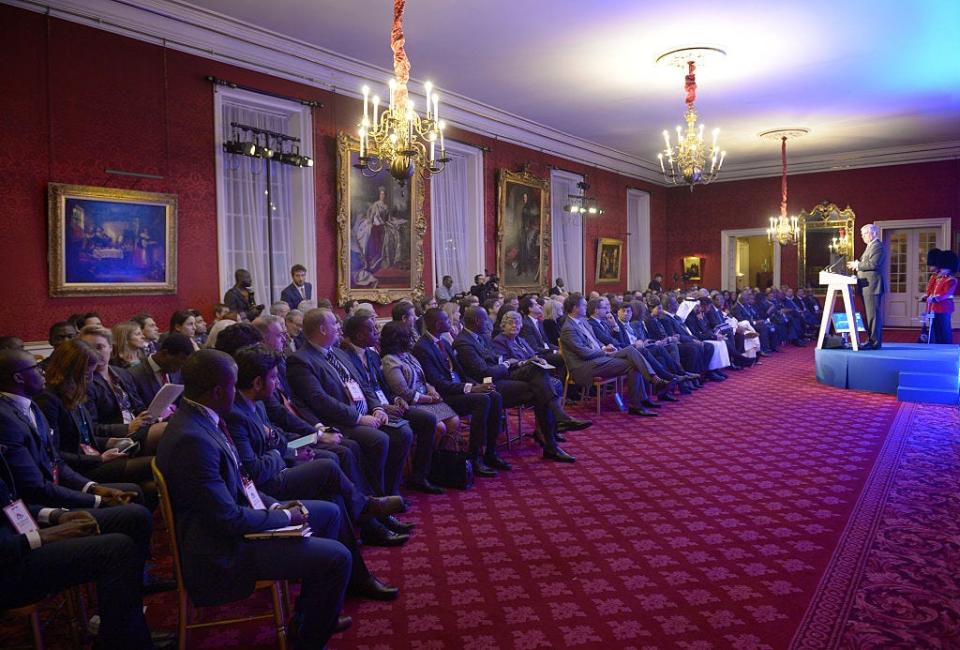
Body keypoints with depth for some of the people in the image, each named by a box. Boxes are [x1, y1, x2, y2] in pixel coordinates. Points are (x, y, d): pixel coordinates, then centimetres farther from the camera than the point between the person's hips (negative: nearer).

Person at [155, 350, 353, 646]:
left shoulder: (197, 418, 1)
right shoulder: (192, 439, -30)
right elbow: (230, 521, -27)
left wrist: (275, 506, 1)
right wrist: (286, 517, -12)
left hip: (232, 516, 10)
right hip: (222, 550, -10)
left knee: (329, 513, 17)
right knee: (337, 557, -14)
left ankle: (308, 614, 28)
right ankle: (309, 639, 11)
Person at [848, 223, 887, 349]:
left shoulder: (878, 246, -10)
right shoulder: (870, 246, 22)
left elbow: (873, 264, -21)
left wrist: (858, 265, -11)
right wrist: (857, 265, 6)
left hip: (873, 286, -10)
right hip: (867, 286, 10)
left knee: (873, 314, -9)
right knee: (869, 315, 12)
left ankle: (874, 342, -8)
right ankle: (872, 340, 18)